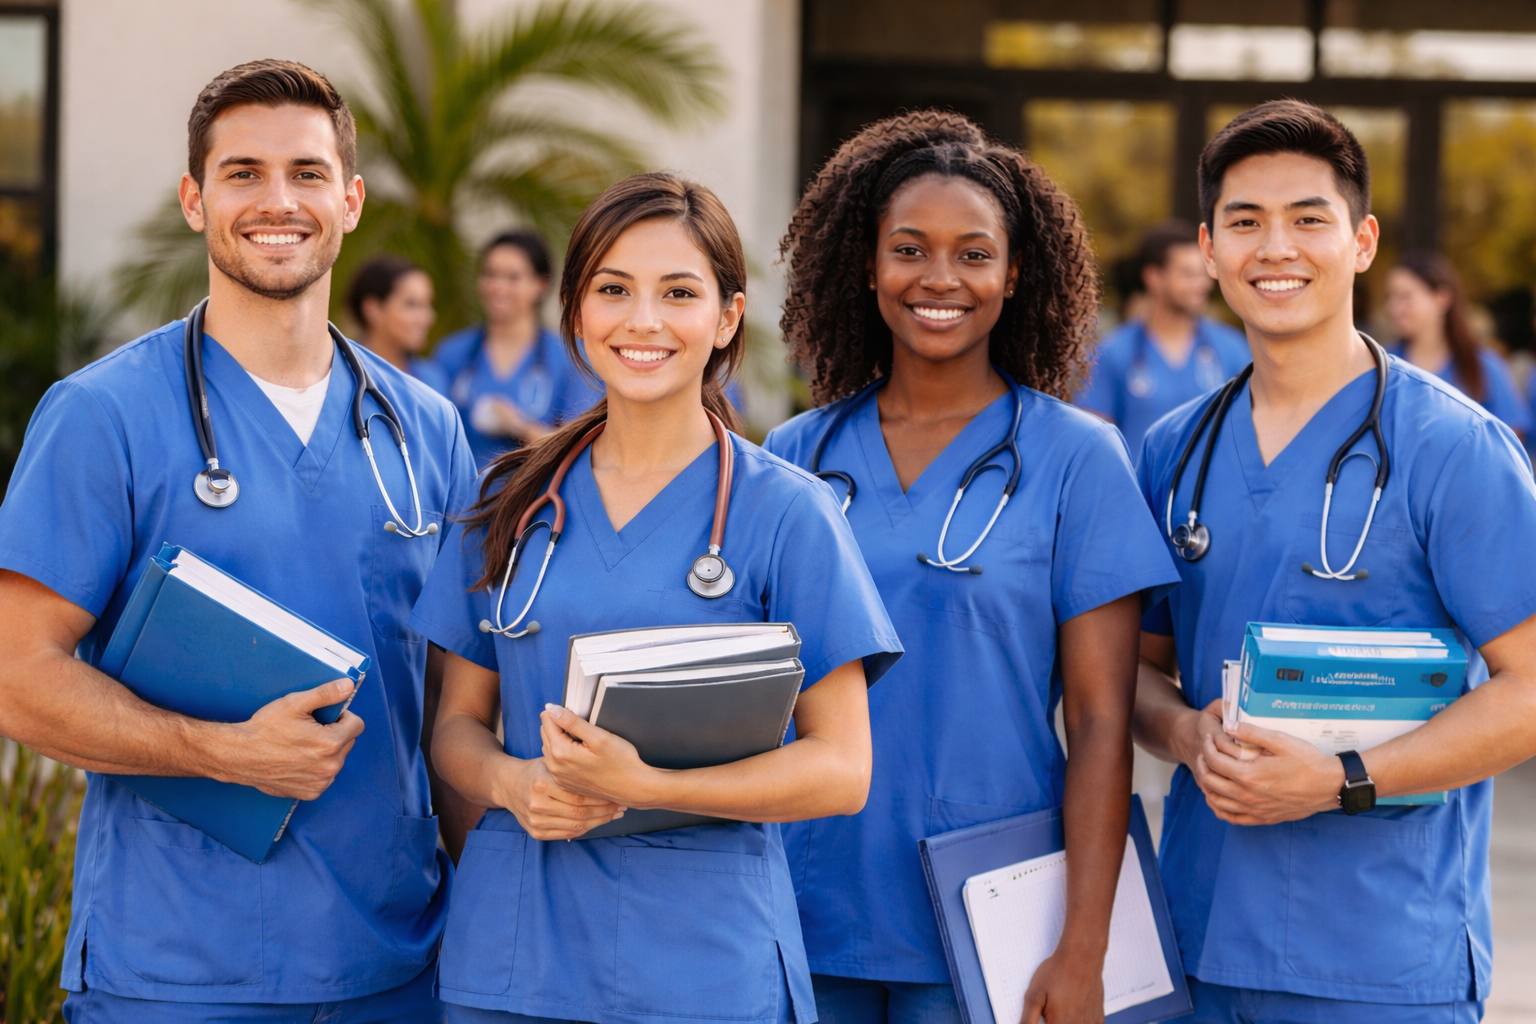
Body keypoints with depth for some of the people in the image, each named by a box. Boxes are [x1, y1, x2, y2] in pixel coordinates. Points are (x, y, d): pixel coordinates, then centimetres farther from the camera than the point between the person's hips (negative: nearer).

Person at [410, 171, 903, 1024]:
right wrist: (511, 783, -10)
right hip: (509, 953, 3)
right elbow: (459, 722, 13)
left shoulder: (786, 512, -3)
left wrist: (638, 785, -19)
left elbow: (840, 769, -7)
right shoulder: (509, 502, 8)